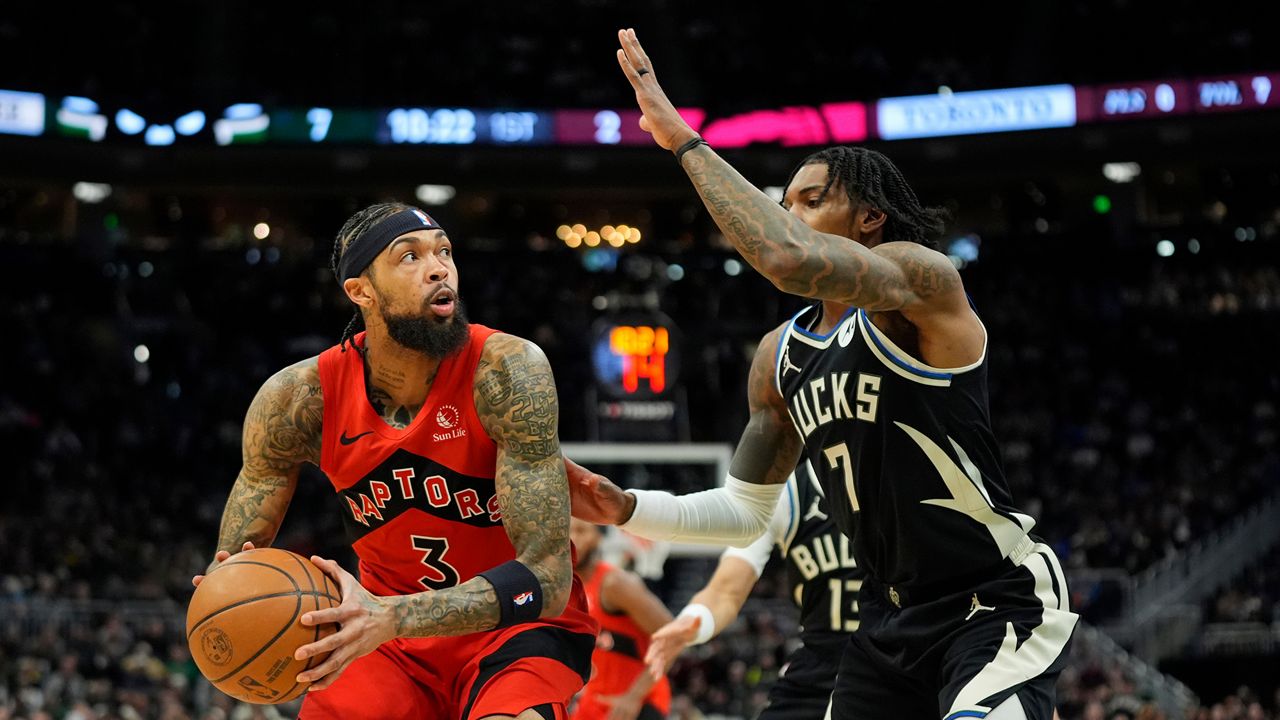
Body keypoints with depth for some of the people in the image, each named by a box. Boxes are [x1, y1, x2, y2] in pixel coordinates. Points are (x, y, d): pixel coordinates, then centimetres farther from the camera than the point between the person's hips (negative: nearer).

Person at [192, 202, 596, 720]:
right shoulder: (297, 399, -12)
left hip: (516, 625, -3)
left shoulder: (506, 371, -22)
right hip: (390, 637, 4)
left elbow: (547, 577, -26)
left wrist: (391, 618, -39)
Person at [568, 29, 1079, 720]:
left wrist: (682, 138, -26)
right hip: (891, 619, 8)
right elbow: (745, 511, 17)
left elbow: (789, 261, -34)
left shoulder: (923, 279, -14)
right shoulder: (780, 354, 10)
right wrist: (627, 509, 1)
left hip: (1000, 605, -8)